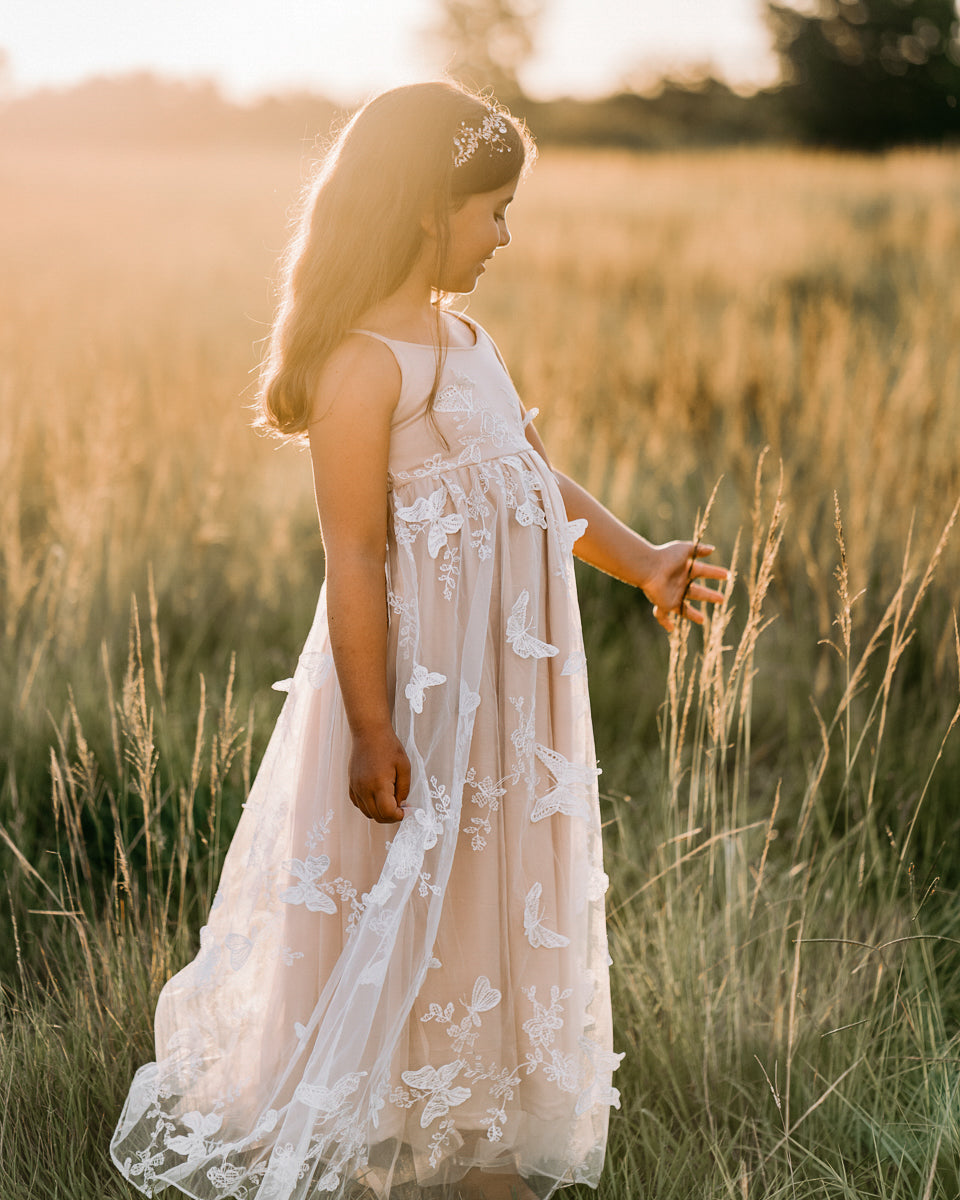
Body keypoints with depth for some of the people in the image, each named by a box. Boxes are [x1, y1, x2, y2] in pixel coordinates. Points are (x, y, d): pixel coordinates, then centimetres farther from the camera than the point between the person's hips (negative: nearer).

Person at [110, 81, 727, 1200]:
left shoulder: (463, 339, 11)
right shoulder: (365, 363, -18)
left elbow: (538, 479, 16)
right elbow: (353, 558, -20)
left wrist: (641, 560, 2)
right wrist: (372, 728, -21)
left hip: (505, 678, 9)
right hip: (420, 682, -9)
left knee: (494, 893, 17)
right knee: (397, 915, 4)